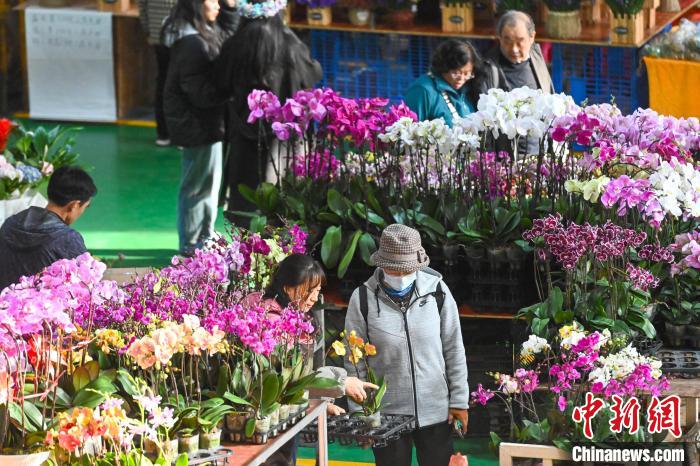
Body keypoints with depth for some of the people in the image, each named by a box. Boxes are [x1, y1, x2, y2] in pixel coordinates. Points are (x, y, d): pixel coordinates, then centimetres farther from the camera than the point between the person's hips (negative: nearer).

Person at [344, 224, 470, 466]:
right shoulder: (363, 299, -7)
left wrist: (459, 400, 1)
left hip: (436, 411, 1)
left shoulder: (437, 291, -4)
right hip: (387, 414, -1)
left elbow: (454, 349, 3)